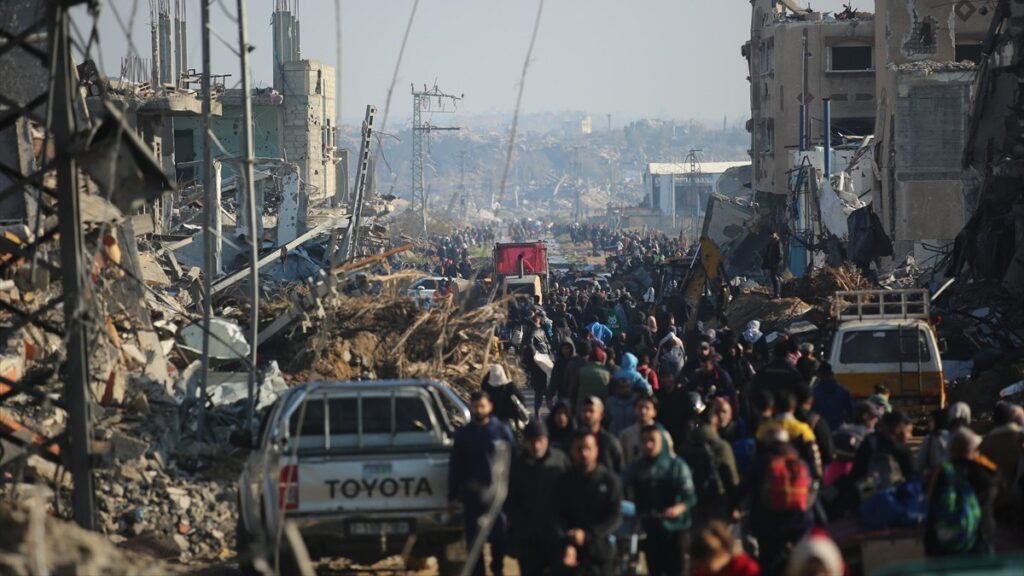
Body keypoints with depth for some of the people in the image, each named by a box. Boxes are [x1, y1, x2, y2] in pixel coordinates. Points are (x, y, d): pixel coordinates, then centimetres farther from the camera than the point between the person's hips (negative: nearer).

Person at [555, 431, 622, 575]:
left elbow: (615, 516, -6)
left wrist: (588, 535, -18)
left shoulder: (609, 480, -1)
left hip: (601, 552, 0)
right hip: (573, 553, 0)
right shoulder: (564, 482, 3)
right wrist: (567, 544, -20)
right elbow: (558, 517, -3)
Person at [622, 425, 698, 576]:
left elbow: (690, 497, -8)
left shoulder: (677, 465, -2)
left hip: (676, 529, -2)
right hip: (649, 531, 2)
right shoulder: (635, 468, 4)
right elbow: (625, 494, 1)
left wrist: (679, 508, -28)